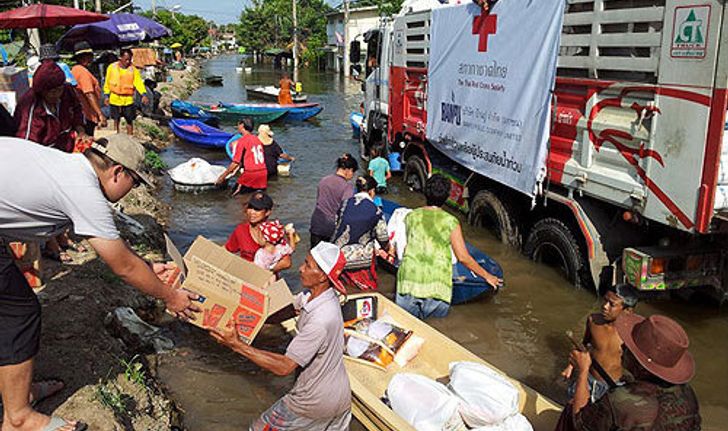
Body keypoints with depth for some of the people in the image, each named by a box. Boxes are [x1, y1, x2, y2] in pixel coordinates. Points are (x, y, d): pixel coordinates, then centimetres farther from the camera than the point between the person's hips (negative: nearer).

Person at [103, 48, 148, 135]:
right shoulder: (112, 67, -2)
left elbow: (139, 82, -18)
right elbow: (107, 82, 6)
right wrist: (106, 95, 5)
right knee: (116, 120, 14)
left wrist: (144, 94, -34)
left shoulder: (133, 69, -6)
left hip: (128, 100, -1)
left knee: (129, 120, 5)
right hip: (115, 99, 1)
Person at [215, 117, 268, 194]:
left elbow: (235, 163, -11)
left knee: (235, 194, 10)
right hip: (263, 173, 6)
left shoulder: (242, 140, -8)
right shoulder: (257, 139, 13)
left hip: (250, 174, -6)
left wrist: (223, 176, -2)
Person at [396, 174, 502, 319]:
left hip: (409, 279, 2)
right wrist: (487, 276, 13)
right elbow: (463, 257, 2)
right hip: (437, 284, -2)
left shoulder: (411, 216, 9)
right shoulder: (450, 221, 1)